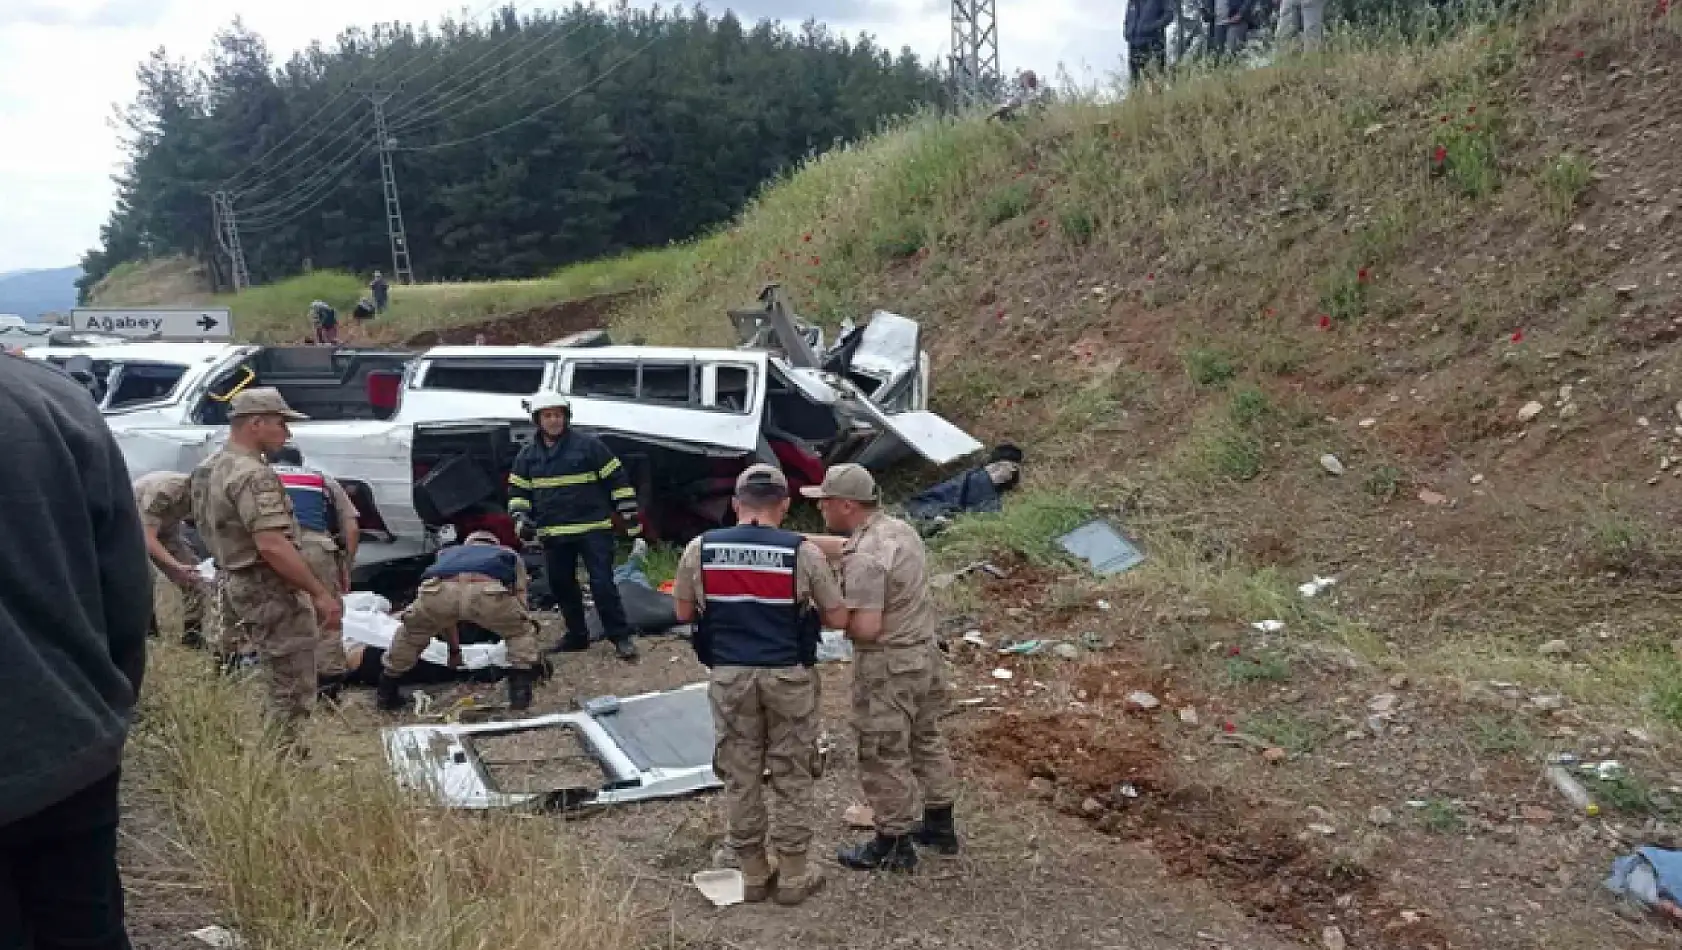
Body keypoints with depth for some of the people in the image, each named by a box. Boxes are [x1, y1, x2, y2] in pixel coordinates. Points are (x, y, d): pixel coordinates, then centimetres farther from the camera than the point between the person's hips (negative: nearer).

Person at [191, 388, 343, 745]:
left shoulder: (211, 468, 12)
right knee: (291, 692, -4)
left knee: (279, 685, 21)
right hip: (271, 590, -10)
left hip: (241, 582, 10)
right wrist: (321, 593, -27)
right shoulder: (253, 475, -21)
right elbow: (272, 546, -30)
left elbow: (211, 528, 22)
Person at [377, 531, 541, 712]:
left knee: (412, 632, 35)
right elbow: (520, 603, 42)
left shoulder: (448, 553, 49)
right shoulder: (510, 554, 44)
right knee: (522, 632, 26)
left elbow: (442, 612, 52)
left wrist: (454, 649, 66)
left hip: (438, 590, 3)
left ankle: (386, 693, 39)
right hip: (487, 591, -2)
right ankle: (520, 691, 13)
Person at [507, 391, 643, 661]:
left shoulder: (588, 444, -3)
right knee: (561, 586, 11)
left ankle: (620, 636, -2)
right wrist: (521, 518, -2)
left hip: (593, 529, -5)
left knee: (602, 583, -10)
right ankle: (577, 635, 26)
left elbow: (617, 479, -1)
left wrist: (631, 516, -3)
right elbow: (517, 490, 16)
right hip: (552, 535, 5)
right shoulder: (528, 454, 9)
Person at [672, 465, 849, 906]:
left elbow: (684, 613, 8)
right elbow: (839, 619, -3)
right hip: (788, 677, -2)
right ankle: (793, 875, 19)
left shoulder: (699, 549, -3)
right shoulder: (803, 552, -9)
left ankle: (753, 874, 23)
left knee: (740, 776, 13)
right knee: (792, 776, 11)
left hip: (730, 676, 2)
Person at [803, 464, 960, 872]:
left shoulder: (864, 558, -26)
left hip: (887, 667, -9)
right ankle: (940, 826, 36)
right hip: (925, 654, 9)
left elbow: (866, 627, -28)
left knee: (884, 757, 6)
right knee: (926, 740, 22)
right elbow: (843, 546, 16)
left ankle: (894, 845, 19)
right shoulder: (899, 528, 4)